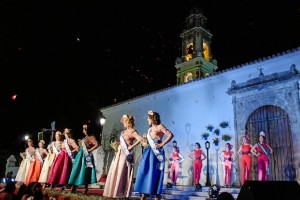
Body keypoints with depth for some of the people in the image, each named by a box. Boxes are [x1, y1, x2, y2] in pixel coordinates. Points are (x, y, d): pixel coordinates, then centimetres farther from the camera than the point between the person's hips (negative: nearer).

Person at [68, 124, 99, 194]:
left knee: (85, 171, -3)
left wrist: (90, 150, -18)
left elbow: (97, 144, -26)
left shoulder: (91, 137, -10)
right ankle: (73, 186, 17)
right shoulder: (85, 137, 17)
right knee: (76, 171, 9)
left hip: (86, 156, -8)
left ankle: (86, 188, 5)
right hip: (81, 155, 9)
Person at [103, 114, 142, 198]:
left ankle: (123, 192, 1)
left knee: (123, 172, -6)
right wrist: (117, 149, 9)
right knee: (115, 172, 8)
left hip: (126, 154, -8)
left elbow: (140, 139, -24)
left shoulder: (133, 131, -8)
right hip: (120, 153, 9)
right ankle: (114, 191, 15)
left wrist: (131, 147, -19)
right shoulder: (124, 131, 17)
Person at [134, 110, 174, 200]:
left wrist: (162, 144, -14)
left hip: (156, 151, -7)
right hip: (148, 151, 7)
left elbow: (171, 135, -13)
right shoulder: (150, 129, 19)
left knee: (155, 172, -6)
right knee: (144, 171, 2)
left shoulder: (160, 126, -2)